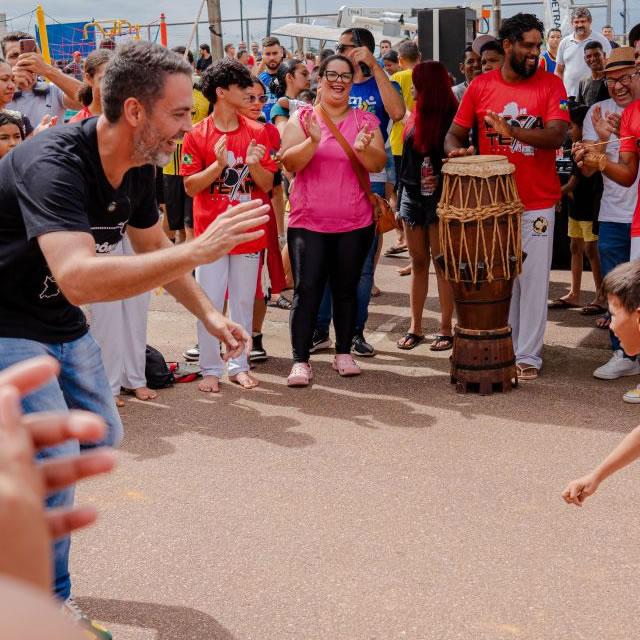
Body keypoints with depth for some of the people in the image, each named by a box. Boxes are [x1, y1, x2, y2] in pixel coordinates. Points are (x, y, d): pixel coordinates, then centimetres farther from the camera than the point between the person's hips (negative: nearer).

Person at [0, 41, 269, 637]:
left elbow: (154, 248, 13)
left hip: (62, 323, 9)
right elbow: (79, 279, -48)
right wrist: (199, 249, -47)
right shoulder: (54, 163, -33)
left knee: (103, 435, 16)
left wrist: (209, 314, 5)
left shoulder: (139, 168, -5)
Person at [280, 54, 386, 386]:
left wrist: (364, 149, -24)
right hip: (308, 221, -1)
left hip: (355, 223, 2)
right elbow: (289, 163, -7)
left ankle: (344, 352, 22)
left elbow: (379, 163, -3)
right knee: (307, 289, -7)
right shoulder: (302, 118, 4)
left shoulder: (366, 121, 7)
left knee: (346, 289, 9)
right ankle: (301, 360, -3)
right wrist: (313, 141, -24)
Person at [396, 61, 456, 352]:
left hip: (439, 196, -6)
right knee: (418, 262, 9)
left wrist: (441, 178, -23)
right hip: (412, 194, 6)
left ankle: (446, 328, 7)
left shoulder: (451, 118, -8)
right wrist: (399, 198, 13)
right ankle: (415, 327, 15)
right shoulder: (416, 116, 11)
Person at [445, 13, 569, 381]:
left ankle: (528, 355, 12)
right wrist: (456, 150, -19)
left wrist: (511, 131, -29)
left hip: (537, 203, -1)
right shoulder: (481, 86, 2)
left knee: (533, 280, 3)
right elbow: (455, 133, 5)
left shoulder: (551, 84, -2)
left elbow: (557, 136, -15)